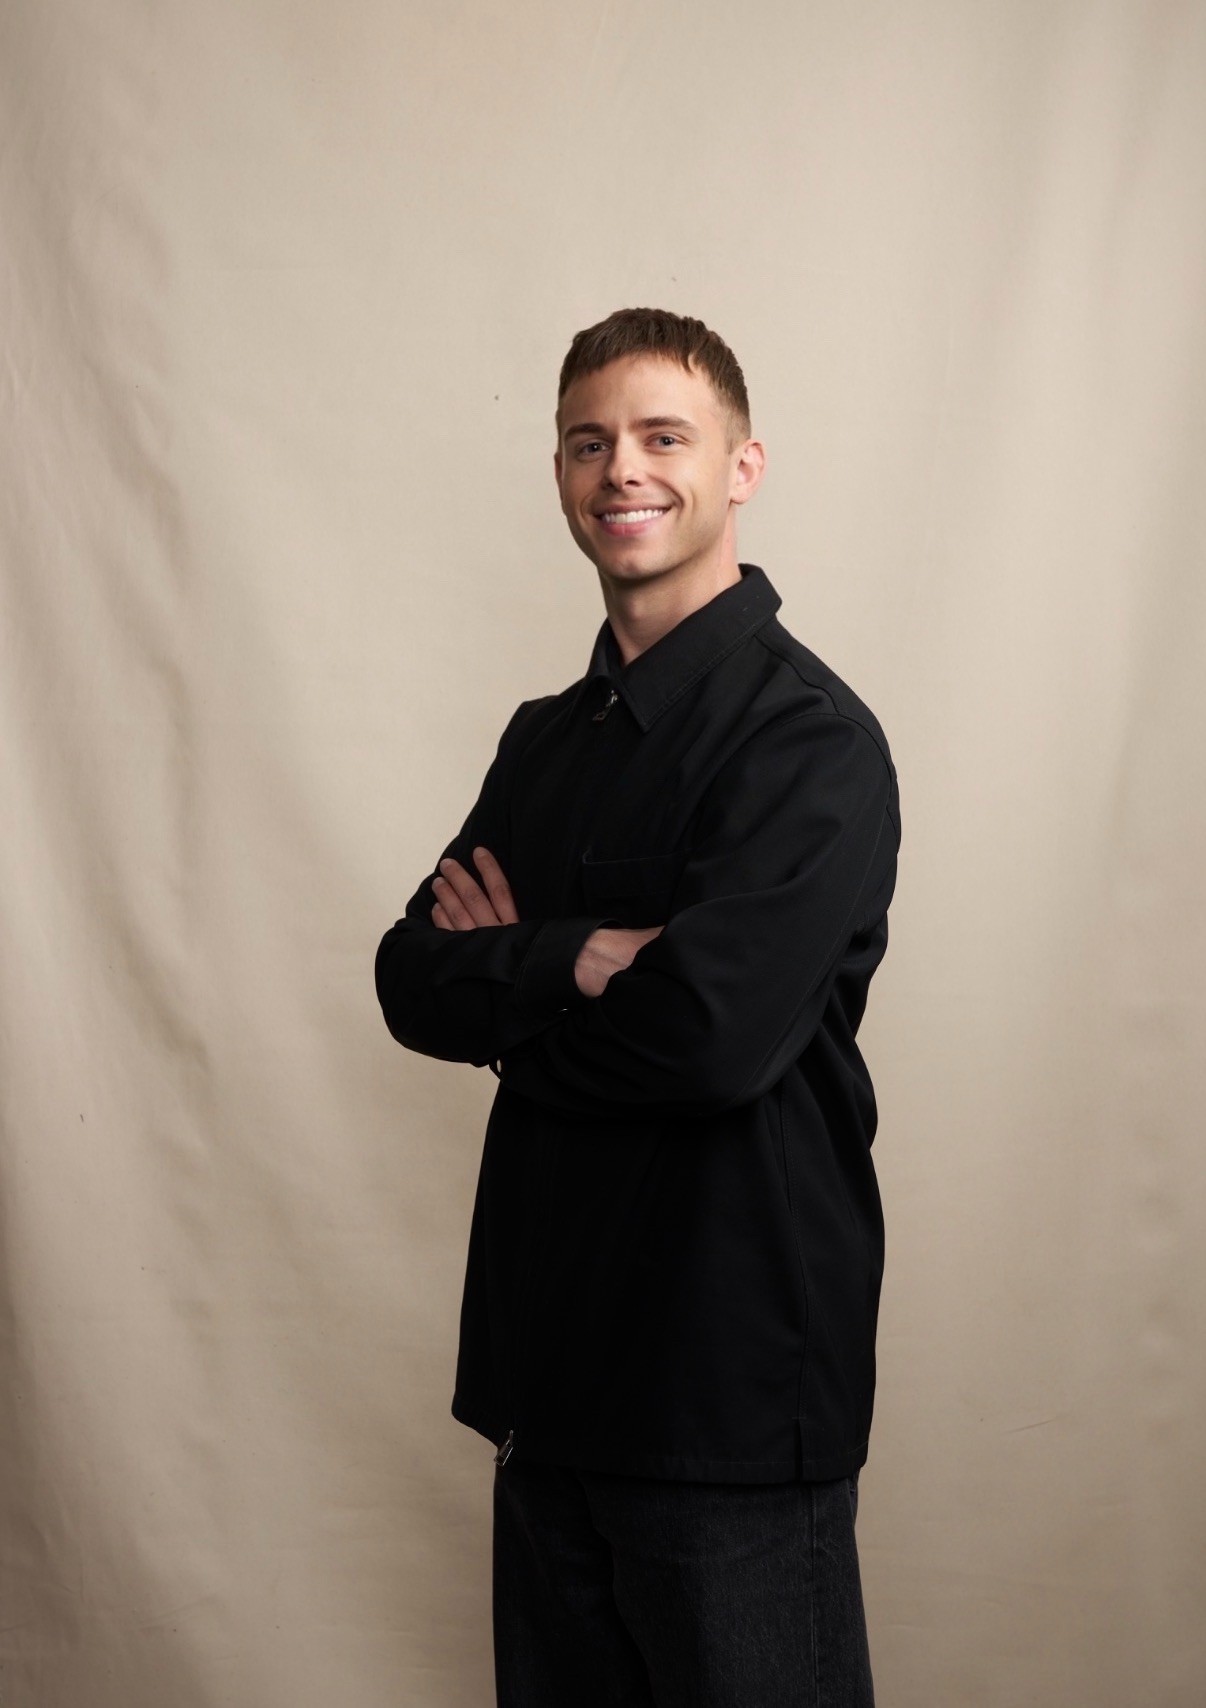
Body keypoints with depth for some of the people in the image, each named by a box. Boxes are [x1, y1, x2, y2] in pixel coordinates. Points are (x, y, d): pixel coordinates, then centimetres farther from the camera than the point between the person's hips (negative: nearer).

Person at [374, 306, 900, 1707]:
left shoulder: (808, 738, -14)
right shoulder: (547, 737, 12)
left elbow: (713, 1034, -25)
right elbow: (411, 980, 3)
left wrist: (508, 978, -8)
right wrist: (573, 962, -16)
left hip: (736, 1376, -7)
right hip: (552, 1358, 7)